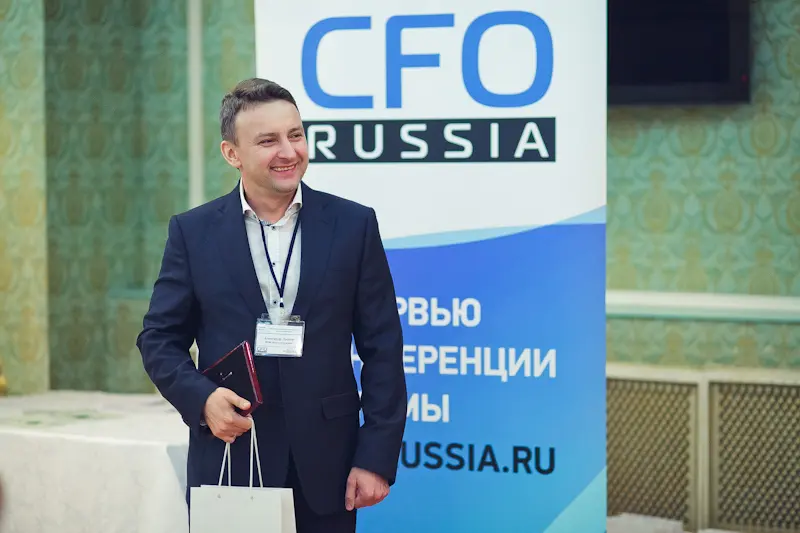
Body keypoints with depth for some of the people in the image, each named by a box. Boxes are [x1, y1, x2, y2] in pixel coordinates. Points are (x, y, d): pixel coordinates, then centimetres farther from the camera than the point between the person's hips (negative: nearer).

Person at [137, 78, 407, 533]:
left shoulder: (353, 225, 2)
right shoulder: (193, 232, 3)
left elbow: (381, 348, 2)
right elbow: (160, 338, 6)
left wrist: (377, 459, -4)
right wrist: (202, 397, -13)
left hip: (324, 468, 0)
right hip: (228, 464, 0)